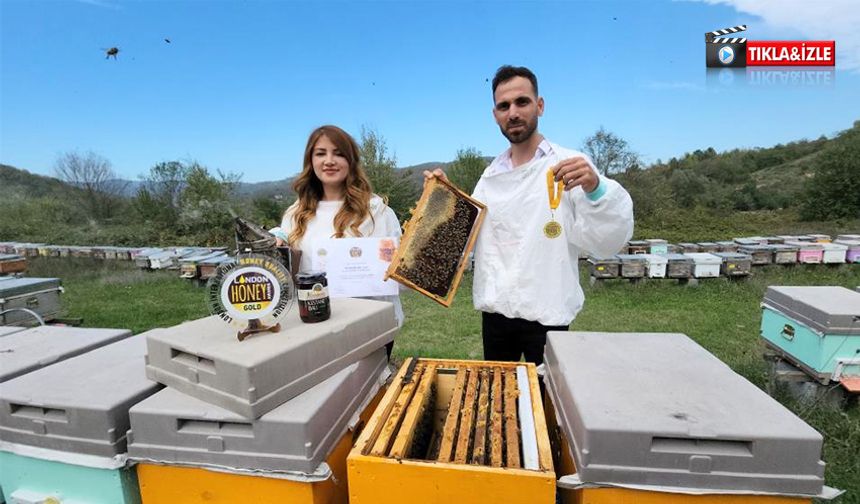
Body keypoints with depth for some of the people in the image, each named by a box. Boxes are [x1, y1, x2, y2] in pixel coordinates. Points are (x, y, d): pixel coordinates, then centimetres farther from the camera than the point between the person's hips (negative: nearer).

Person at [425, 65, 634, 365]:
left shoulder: (570, 166, -9)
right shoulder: (491, 174, 8)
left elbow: (608, 242, -17)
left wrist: (595, 188, -34)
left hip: (545, 314, -5)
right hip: (493, 311, 5)